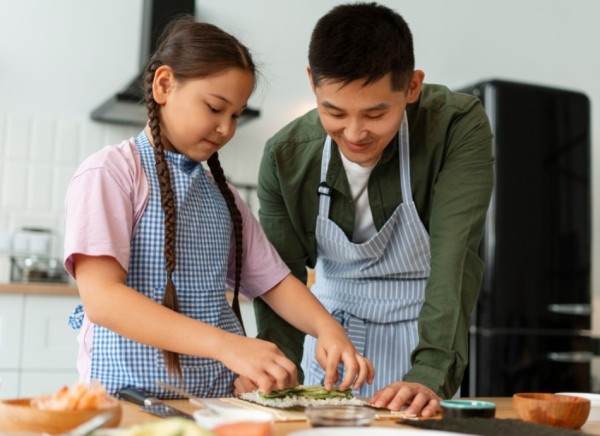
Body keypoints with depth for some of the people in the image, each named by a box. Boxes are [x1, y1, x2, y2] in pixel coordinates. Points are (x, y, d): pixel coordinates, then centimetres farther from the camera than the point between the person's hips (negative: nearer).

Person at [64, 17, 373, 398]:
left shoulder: (222, 194, 16)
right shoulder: (109, 172, -4)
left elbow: (274, 281, 15)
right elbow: (101, 299, -15)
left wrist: (326, 328, -5)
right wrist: (226, 345, -25)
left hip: (218, 396, 5)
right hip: (130, 396, -5)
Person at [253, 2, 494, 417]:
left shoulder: (460, 126, -23)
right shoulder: (285, 156, -15)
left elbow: (454, 257, -29)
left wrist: (432, 373, -39)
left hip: (421, 333, -2)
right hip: (330, 333, 2)